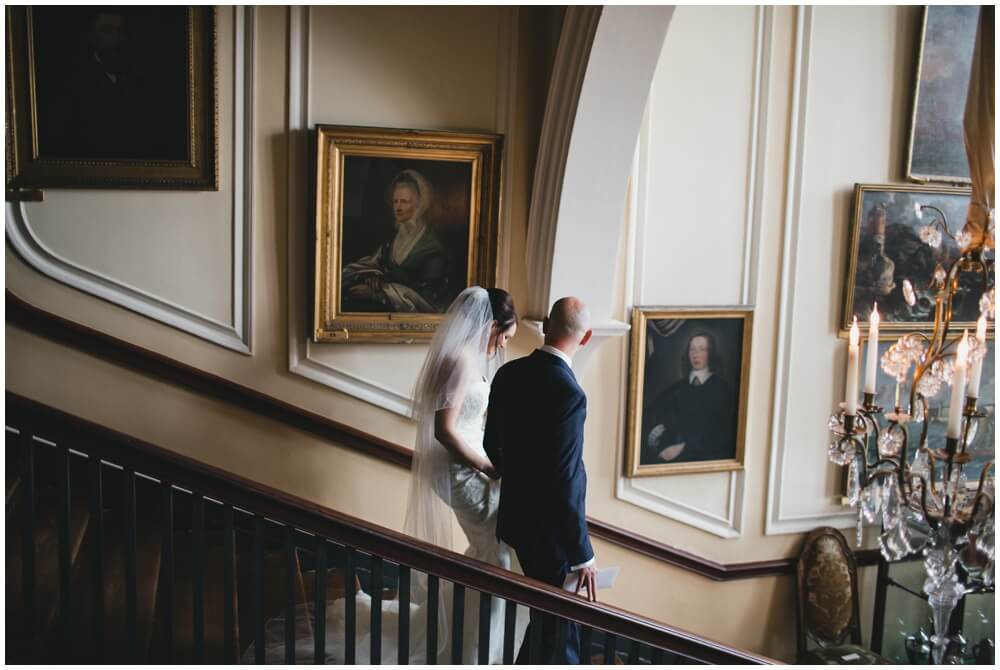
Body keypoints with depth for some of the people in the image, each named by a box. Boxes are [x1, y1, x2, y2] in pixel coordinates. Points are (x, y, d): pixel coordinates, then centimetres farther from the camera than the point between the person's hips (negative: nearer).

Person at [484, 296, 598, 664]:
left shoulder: (509, 373, -1)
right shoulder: (568, 392, -25)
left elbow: (493, 444, 11)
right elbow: (564, 483, -24)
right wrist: (582, 555, -16)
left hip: (516, 518, 8)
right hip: (550, 531, -8)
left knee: (545, 615, 25)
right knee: (559, 629, 8)